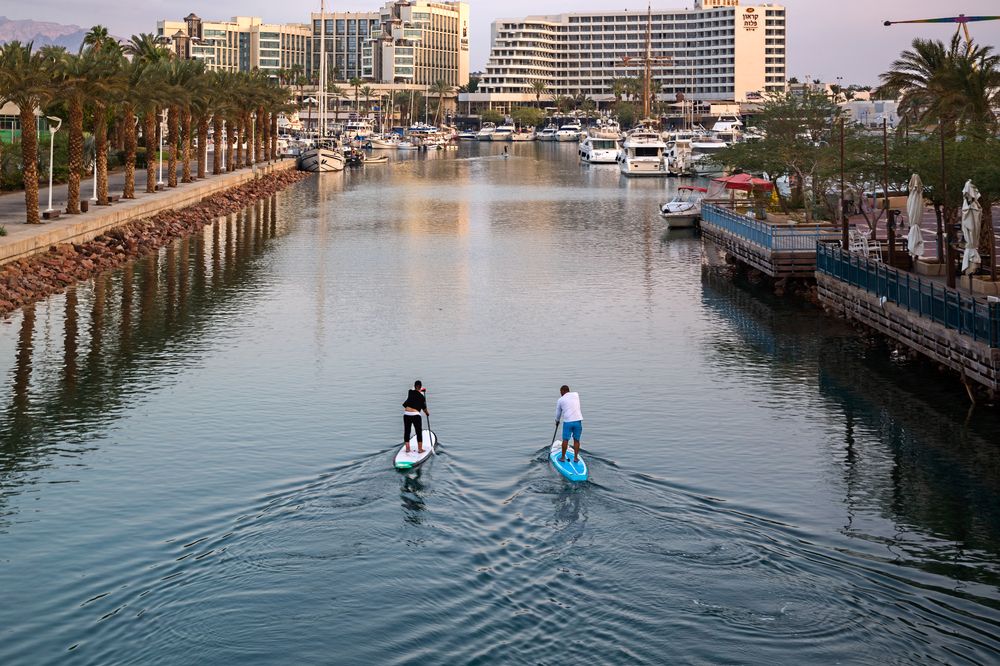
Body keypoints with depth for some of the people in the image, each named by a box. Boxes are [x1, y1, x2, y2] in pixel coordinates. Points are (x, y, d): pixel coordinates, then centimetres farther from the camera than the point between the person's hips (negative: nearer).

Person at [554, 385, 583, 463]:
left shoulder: (560, 400, 4)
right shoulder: (576, 394, 9)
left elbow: (558, 413, 16)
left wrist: (557, 421, 34)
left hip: (567, 422, -2)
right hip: (578, 420, 2)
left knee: (565, 440, 5)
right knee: (576, 440, 8)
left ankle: (563, 457, 11)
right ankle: (576, 458, 9)